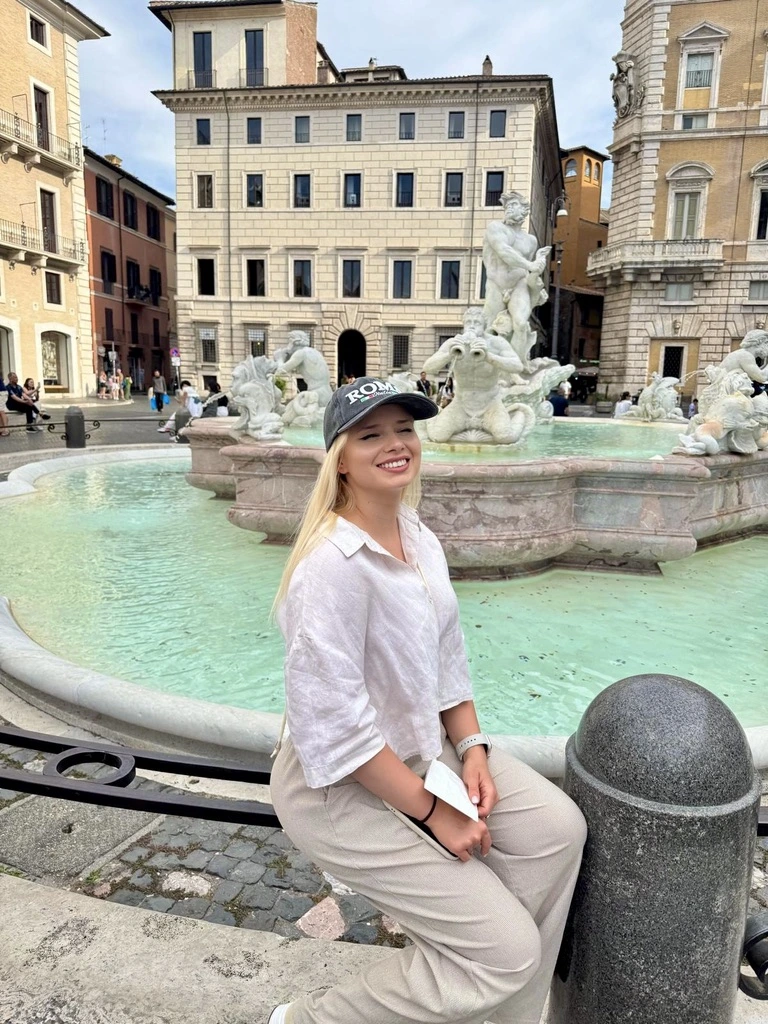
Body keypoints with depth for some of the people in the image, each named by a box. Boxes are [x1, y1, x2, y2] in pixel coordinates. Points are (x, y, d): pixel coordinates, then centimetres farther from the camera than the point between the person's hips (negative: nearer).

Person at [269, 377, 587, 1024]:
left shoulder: (420, 540, 0)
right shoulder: (333, 564, -28)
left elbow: (447, 656, 10)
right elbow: (336, 726, -26)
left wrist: (472, 747, -2)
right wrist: (431, 812, -18)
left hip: (421, 749, 8)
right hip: (342, 788, -8)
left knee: (557, 828, -2)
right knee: (508, 950, -6)